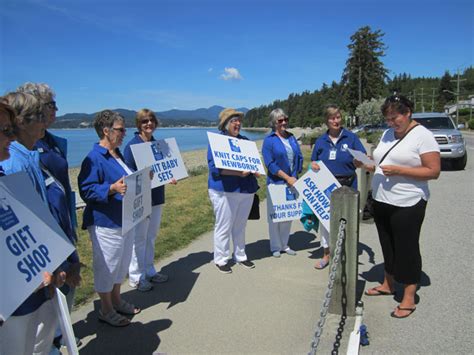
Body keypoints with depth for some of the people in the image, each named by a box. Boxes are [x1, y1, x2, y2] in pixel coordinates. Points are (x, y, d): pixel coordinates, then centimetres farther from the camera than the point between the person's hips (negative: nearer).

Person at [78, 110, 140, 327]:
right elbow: (86, 190, -24)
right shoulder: (94, 158, -19)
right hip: (106, 222, -9)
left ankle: (116, 300, 38)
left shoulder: (118, 155, 11)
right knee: (106, 266, 5)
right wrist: (112, 189, -35)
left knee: (122, 262, 20)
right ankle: (106, 310, 23)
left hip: (124, 219, 10)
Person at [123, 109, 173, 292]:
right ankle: (136, 277, 16)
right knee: (139, 238, 2)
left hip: (156, 196, 7)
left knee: (151, 236, 16)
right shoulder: (132, 145, -10)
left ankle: (149, 271, 29)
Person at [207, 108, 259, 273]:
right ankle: (221, 259, 17)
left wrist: (255, 170, -5)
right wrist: (238, 172, -24)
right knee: (224, 226, 2)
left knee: (240, 226, 15)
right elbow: (214, 167, -15)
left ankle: (240, 256, 29)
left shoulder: (245, 141, 15)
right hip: (225, 191, -6)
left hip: (246, 190, 6)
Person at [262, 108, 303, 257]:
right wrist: (287, 178, -18)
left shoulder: (291, 137, 10)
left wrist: (295, 176, -4)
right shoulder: (269, 140, -7)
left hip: (292, 182, 6)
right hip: (276, 182, -5)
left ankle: (284, 245, 27)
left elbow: (299, 157, 10)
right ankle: (275, 247, 17)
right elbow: (270, 164, -15)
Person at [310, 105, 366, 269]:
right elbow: (313, 162, 12)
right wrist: (313, 165, -10)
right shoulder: (321, 141, 7)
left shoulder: (351, 137, -2)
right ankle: (326, 254, 25)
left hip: (346, 186, -3)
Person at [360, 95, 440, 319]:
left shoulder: (422, 136, -10)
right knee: (388, 246, 18)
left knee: (407, 249, 2)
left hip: (407, 205, -7)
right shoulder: (387, 134, 11)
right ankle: (388, 285, 35)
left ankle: (409, 299, 15)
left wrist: (398, 170, -23)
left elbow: (434, 171, -15)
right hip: (381, 201, 7)